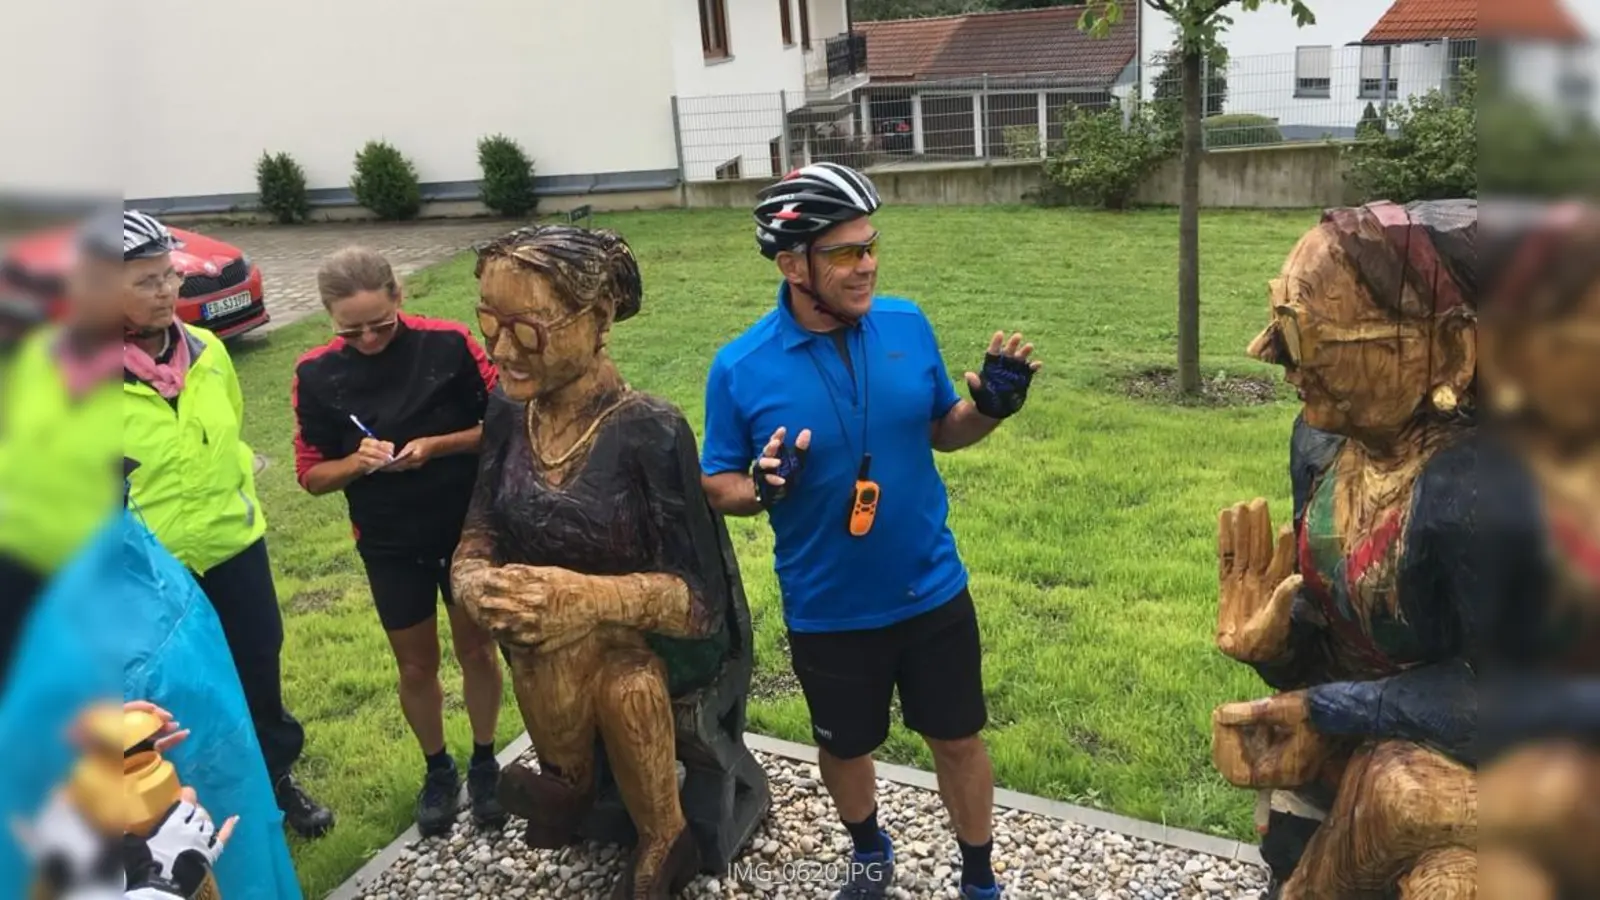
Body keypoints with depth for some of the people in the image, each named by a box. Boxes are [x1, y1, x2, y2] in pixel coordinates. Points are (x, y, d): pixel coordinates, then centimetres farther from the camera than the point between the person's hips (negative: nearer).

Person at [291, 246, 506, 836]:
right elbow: (312, 475, -2)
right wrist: (356, 462, -23)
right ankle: (437, 769, 37)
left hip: (468, 529, -1)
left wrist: (437, 445, -23)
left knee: (477, 650, 14)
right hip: (389, 545, 1)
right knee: (417, 665, 15)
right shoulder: (317, 374, -10)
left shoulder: (448, 344, -15)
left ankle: (484, 762, 36)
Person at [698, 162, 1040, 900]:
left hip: (933, 592, 2)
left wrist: (991, 405, -15)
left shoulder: (907, 324, -8)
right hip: (828, 611, -1)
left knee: (958, 740, 17)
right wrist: (762, 488, -28)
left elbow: (941, 430, 5)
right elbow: (716, 484, -7)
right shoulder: (741, 367, -16)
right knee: (845, 748, 21)